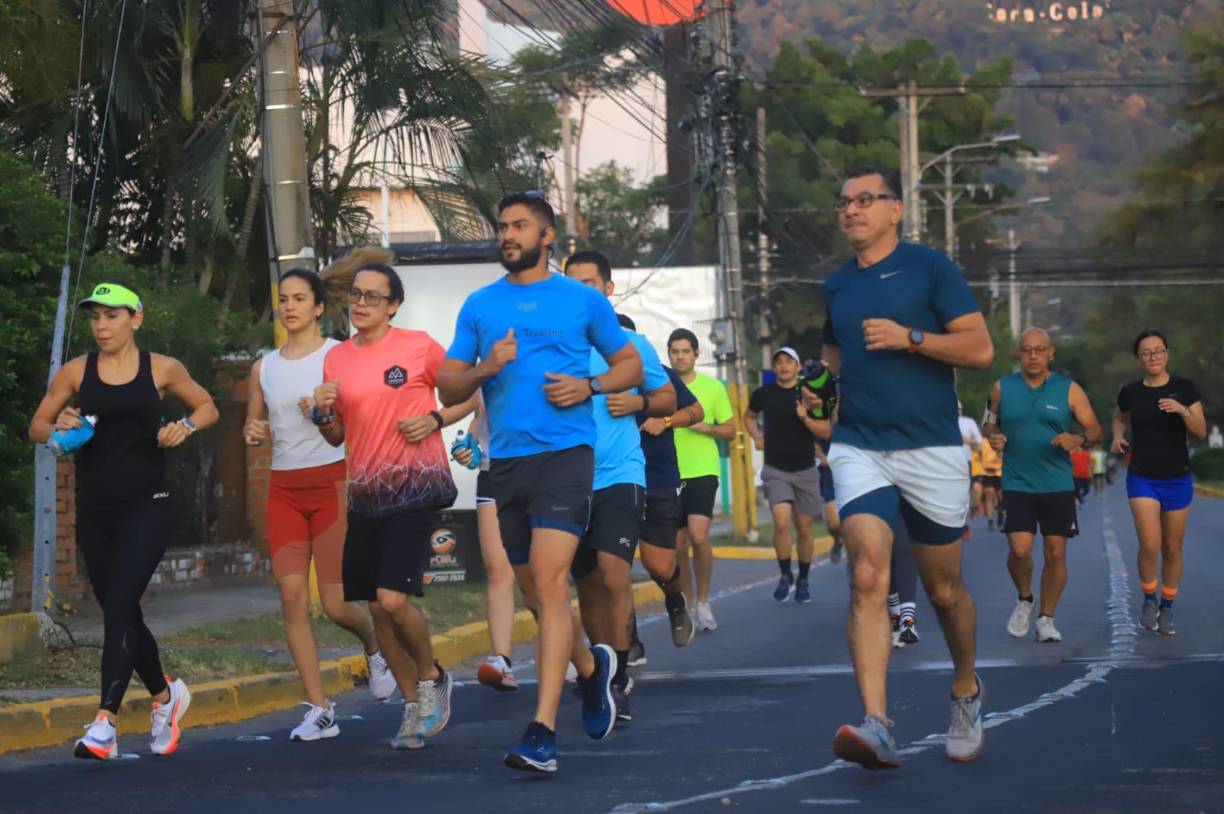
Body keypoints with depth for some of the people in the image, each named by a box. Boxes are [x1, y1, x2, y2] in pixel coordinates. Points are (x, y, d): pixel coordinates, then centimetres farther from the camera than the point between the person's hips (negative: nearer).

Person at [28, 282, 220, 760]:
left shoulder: (161, 370, 1)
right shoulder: (76, 372, 4)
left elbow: (209, 408, 15)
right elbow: (36, 426, 10)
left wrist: (185, 426, -6)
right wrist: (58, 428, -12)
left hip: (147, 506, -3)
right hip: (94, 510, 4)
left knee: (119, 605, -17)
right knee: (121, 613, 11)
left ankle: (105, 722, -21)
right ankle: (165, 694, 36)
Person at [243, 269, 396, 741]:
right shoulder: (265, 367, 12)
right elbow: (253, 428, 20)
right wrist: (253, 433, -2)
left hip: (332, 481, -4)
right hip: (284, 489, 4)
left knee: (336, 603, -6)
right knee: (292, 594, -7)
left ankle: (374, 647, 31)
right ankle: (319, 710, -3)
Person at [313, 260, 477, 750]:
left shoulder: (418, 346, -4)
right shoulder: (336, 359, 9)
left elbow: (470, 394, 5)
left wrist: (435, 420, -11)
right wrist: (323, 413, -4)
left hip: (413, 487, -5)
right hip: (365, 493, 6)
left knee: (393, 599, -17)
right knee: (375, 607, 6)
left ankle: (431, 677, 9)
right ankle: (414, 706, 20)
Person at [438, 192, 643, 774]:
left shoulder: (583, 300, 6)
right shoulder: (479, 305, 12)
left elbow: (630, 364, 14)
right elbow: (449, 389, 12)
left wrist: (588, 385, -5)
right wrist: (485, 367, -9)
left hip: (564, 453, -4)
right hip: (505, 461, 4)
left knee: (549, 582, -17)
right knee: (535, 588, 13)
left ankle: (543, 730, -21)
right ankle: (591, 666, 42)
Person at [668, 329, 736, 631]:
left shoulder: (713, 387, 3)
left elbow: (731, 430, 7)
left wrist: (706, 427, -11)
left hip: (702, 472, -2)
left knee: (699, 535, -19)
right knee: (678, 546, 6)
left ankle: (703, 603, -4)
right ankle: (688, 606, 20)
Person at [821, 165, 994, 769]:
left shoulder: (930, 267, -1)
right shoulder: (836, 287, 13)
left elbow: (980, 349, -7)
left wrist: (910, 337, -18)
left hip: (931, 448, -2)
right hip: (858, 448, 2)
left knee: (944, 588, 10)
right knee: (867, 575, -19)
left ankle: (966, 691, 38)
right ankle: (876, 725, -28)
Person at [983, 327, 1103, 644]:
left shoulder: (1069, 390, 1)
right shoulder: (1002, 388, 5)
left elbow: (1095, 430, 3)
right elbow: (991, 422, 18)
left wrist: (1079, 439, -19)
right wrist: (994, 437, -6)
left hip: (1058, 486, 0)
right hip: (1017, 484, 0)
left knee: (1056, 552, 0)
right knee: (1020, 549, -13)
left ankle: (1046, 618, 14)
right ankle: (1024, 599, 16)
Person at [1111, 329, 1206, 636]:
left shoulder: (1185, 389, -3)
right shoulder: (1130, 392, 1)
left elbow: (1200, 433, -5)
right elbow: (1119, 417, 22)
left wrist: (1183, 411, -23)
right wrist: (1118, 436, 2)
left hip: (1177, 479, 0)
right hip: (1142, 479, 0)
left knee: (1172, 549, 8)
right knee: (1150, 544, -15)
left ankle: (1167, 608, 24)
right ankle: (1149, 599, 8)